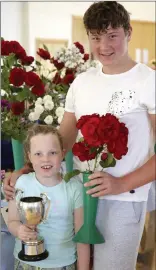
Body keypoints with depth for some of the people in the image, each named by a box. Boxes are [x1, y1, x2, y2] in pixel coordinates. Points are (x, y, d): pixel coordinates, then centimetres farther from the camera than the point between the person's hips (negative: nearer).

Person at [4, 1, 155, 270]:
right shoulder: (81, 82, 7)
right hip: (78, 193, 5)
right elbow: (64, 138, 11)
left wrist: (122, 184, -19)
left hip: (122, 200, -5)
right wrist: (26, 170, 0)